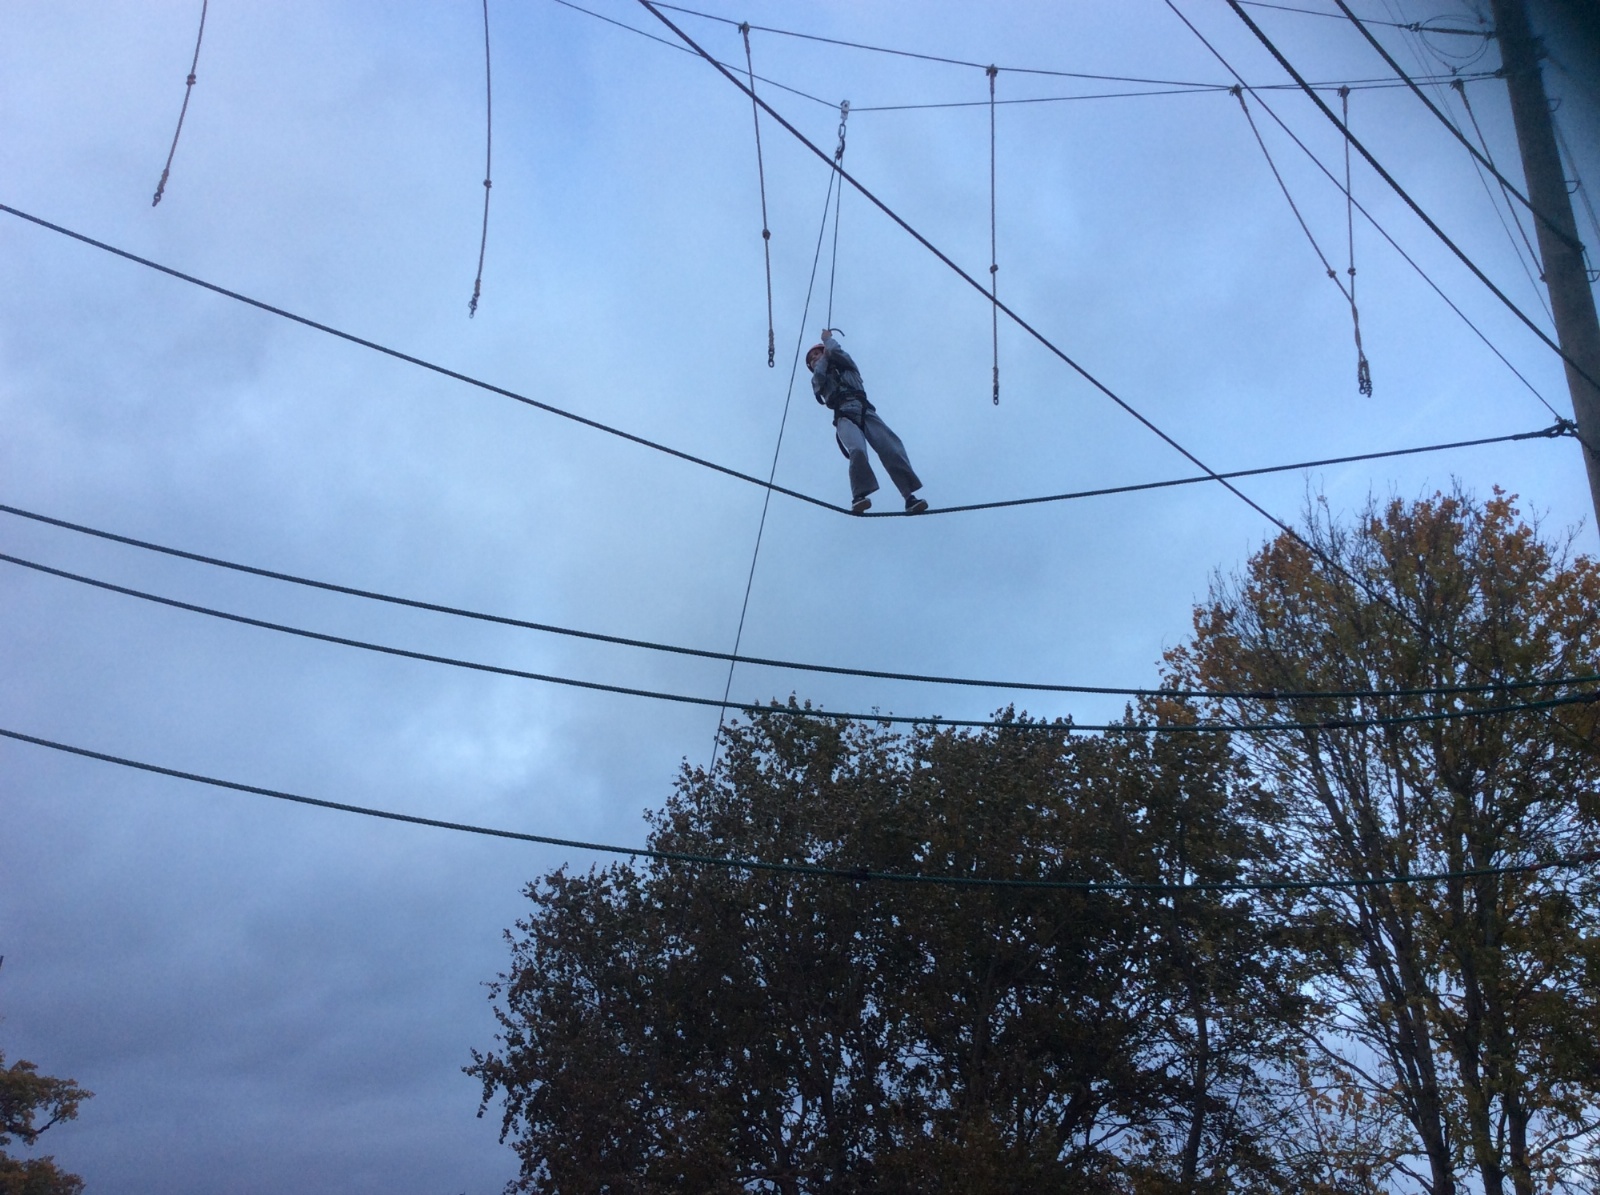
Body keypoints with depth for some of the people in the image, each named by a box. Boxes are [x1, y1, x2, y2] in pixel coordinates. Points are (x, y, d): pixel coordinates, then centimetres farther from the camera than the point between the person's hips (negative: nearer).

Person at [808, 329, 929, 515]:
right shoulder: (817, 379, 30)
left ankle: (909, 497, -33)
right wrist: (825, 356, 23)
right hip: (844, 416, -1)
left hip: (864, 410, 1)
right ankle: (859, 496, -41)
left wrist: (827, 339, 31)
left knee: (890, 446, -22)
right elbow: (819, 376, 5)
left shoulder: (845, 366, 31)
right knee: (857, 450, -34)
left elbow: (836, 351, 10)